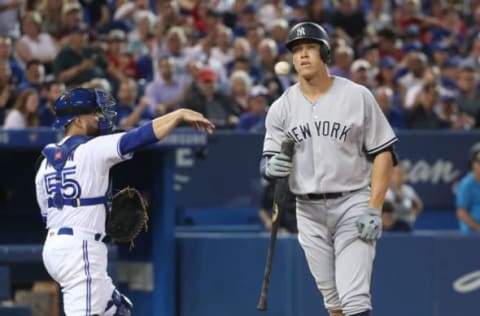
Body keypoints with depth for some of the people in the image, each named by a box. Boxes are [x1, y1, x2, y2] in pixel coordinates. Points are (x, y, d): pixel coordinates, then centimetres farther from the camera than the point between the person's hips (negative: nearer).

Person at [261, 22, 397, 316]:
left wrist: (374, 209, -13)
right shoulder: (282, 107, 4)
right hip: (309, 211, 4)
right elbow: (269, 162, 5)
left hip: (352, 204, -4)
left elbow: (383, 153, -3)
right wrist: (271, 167, -22)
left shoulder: (357, 96, -4)